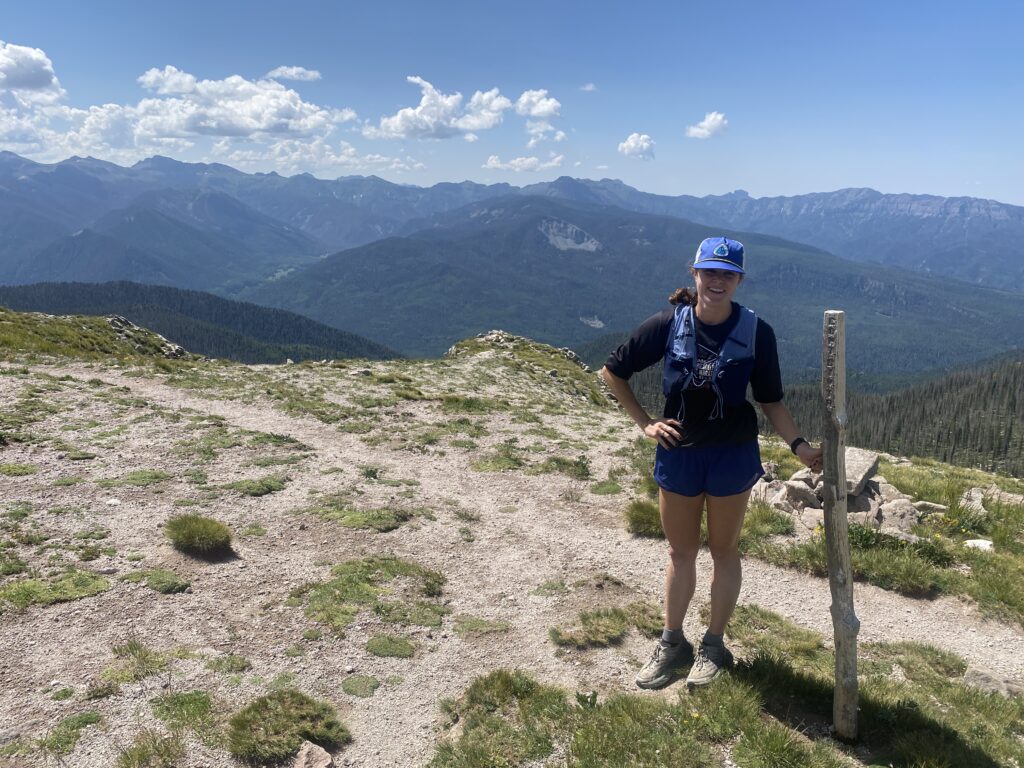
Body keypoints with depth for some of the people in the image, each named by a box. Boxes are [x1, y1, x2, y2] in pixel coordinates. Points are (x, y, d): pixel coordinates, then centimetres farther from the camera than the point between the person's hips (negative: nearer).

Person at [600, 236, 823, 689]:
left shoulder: (755, 333, -8)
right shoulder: (668, 325, -7)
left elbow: (770, 401, 0)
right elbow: (613, 372, 2)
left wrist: (799, 446, -12)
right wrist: (645, 424, -2)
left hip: (732, 456, -1)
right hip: (678, 453, 1)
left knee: (724, 550, 12)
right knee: (680, 552, 14)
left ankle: (714, 646, 29)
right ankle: (671, 643, 30)